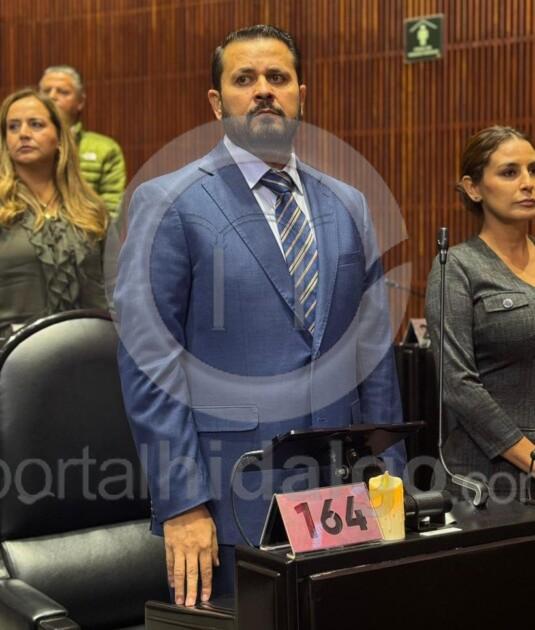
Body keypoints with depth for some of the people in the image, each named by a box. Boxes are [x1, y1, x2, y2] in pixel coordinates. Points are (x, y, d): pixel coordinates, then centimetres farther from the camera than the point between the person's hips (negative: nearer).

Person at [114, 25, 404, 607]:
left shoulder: (346, 207, 11)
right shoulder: (169, 205, -5)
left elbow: (374, 354, 12)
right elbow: (148, 365, -9)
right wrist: (181, 505, -13)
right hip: (227, 500, -4)